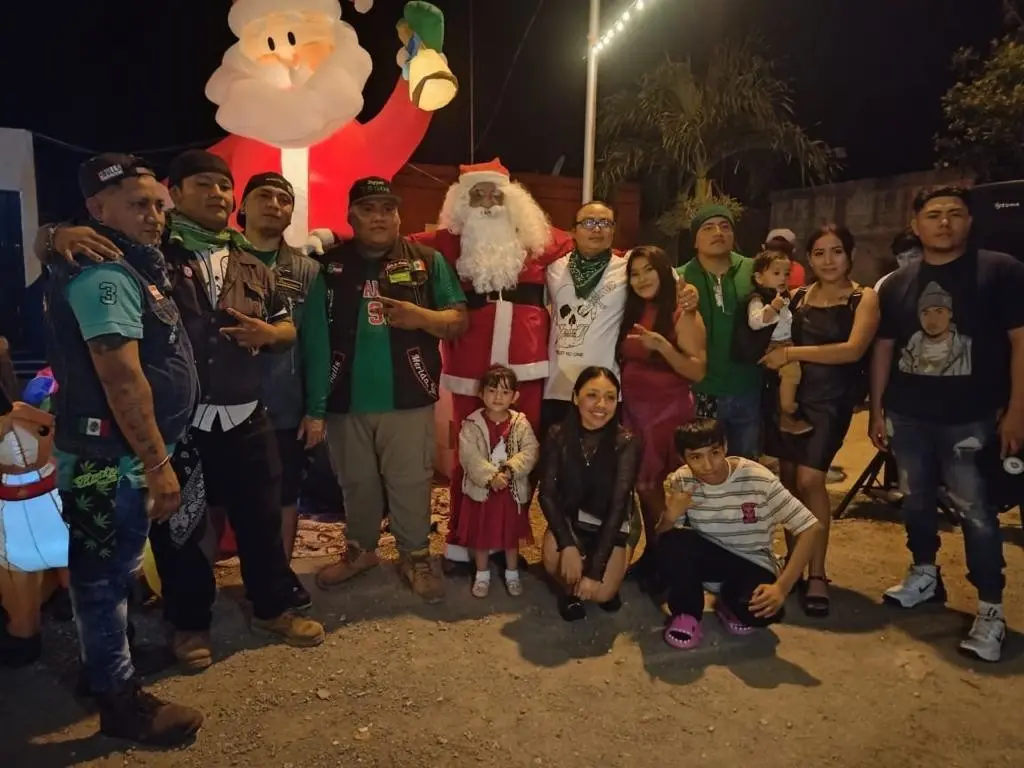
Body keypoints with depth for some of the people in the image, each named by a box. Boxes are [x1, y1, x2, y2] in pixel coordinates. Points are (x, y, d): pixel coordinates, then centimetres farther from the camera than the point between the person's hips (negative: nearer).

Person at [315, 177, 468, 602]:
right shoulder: (328, 263, 4)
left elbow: (460, 321, -1)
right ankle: (360, 549, 36)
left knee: (410, 482, 6)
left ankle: (416, 556, 23)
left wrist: (422, 317, -21)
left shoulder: (427, 260, 2)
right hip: (346, 399, 2)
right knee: (356, 482, 16)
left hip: (408, 398, -2)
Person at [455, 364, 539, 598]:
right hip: (480, 489, -1)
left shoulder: (521, 423, -5)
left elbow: (530, 452, -15)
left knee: (512, 534, 16)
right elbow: (469, 457, -18)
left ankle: (512, 573, 35)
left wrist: (509, 470, -28)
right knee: (480, 535, 12)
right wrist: (491, 477, -28)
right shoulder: (471, 424, -9)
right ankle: (482, 574, 32)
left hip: (512, 490, 1)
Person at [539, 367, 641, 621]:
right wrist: (568, 545, -29)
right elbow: (546, 494, -15)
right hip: (570, 517, 2)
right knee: (554, 559, -28)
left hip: (613, 523, -1)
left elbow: (617, 506, -24)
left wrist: (595, 570, -28)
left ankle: (610, 579, 18)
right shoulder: (558, 436, -15)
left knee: (601, 592, -19)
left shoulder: (626, 443, -23)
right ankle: (568, 590, 8)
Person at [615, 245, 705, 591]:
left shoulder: (683, 315, -7)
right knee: (642, 484, 6)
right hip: (632, 409, 5)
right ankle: (652, 552, 21)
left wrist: (663, 346, -26)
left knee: (654, 486, -5)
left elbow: (698, 371, -14)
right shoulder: (631, 313, 10)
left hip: (668, 410, -5)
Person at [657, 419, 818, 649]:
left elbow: (810, 528, -19)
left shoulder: (759, 481, -24)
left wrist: (782, 587, -26)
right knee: (672, 541, -32)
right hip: (708, 557, 2)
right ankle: (686, 612, -6)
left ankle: (731, 603, 3)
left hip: (752, 563, -1)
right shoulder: (681, 481, -15)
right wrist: (671, 515, -33)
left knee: (760, 610, -35)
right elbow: (661, 538, -10)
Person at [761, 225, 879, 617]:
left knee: (810, 479, -14)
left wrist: (791, 353, -15)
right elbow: (778, 344, 14)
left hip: (830, 398, -4)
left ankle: (817, 574, -1)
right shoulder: (797, 297, 10)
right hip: (790, 393, 4)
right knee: (788, 478, 4)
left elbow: (853, 350, -16)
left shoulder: (864, 298, -2)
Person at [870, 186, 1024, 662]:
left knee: (976, 511, -4)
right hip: (907, 416, 5)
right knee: (916, 501, 15)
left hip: (971, 418, -4)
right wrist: (877, 410, 9)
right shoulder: (896, 284, 9)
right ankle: (925, 574, 33)